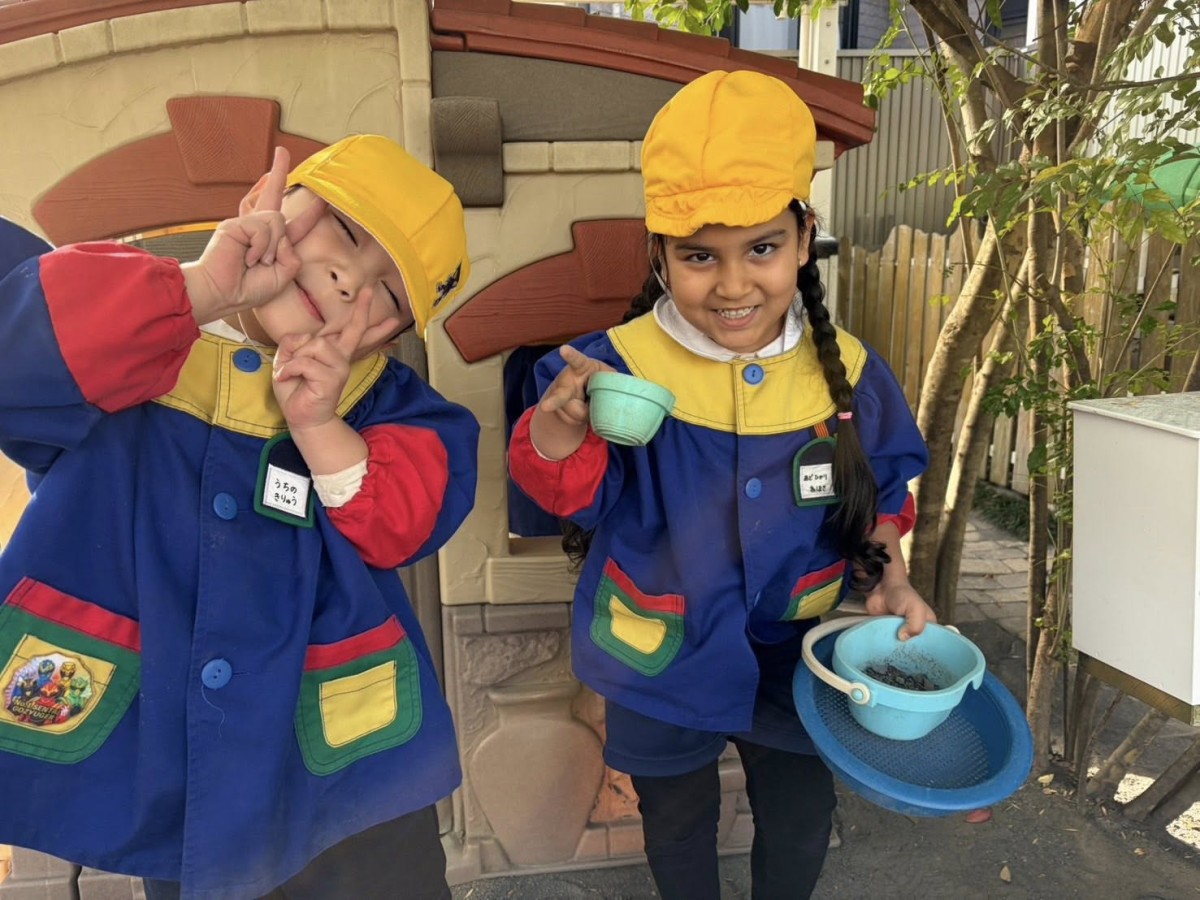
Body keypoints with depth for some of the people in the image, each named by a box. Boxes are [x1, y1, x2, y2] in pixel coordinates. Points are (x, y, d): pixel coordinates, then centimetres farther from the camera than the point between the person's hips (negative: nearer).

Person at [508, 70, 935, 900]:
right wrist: (561, 426, -43)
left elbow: (879, 495, 2)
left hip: (794, 651, 2)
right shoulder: (620, 366, -23)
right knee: (678, 818, 25)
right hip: (663, 657, -2)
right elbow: (571, 495, -24)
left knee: (802, 817, 26)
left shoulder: (847, 372, -13)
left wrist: (887, 577, -12)